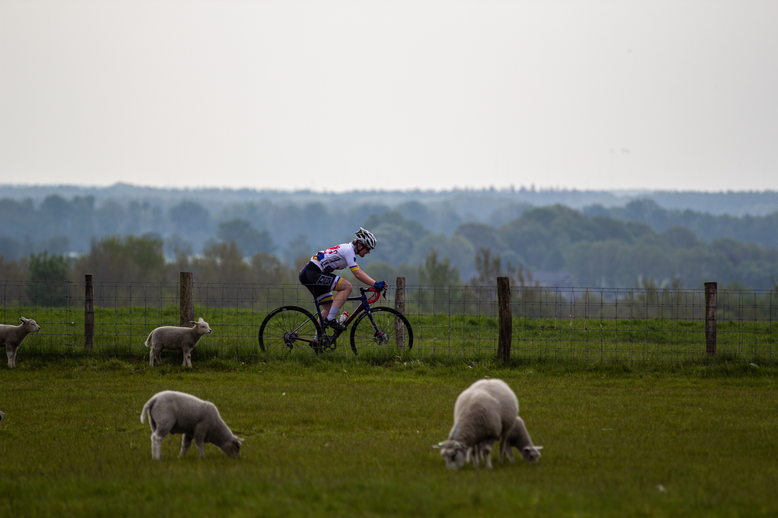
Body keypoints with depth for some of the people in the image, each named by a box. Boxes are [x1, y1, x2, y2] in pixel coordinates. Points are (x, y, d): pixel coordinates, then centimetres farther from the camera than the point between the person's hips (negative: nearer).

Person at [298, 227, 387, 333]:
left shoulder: (348, 249, 16)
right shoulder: (348, 250, -15)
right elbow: (357, 274, -21)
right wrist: (375, 284, -24)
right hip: (312, 273, -11)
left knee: (329, 309, 15)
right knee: (347, 287, -17)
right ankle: (330, 320, -17)